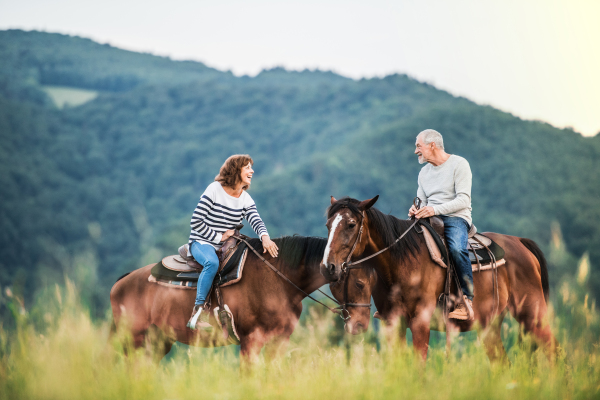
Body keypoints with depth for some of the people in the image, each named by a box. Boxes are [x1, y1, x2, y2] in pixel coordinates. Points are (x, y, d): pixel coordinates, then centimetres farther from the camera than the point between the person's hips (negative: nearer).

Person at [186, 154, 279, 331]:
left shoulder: (246, 199, 7)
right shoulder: (214, 190, -10)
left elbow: (255, 220, -11)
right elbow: (196, 222, -13)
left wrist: (265, 237, -32)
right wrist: (218, 237, -14)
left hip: (227, 246, 6)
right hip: (202, 242, -6)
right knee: (212, 262, -38)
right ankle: (198, 311, -34)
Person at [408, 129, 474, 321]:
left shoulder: (459, 164, -3)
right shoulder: (424, 172, 19)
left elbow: (463, 200, -13)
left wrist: (435, 209, -24)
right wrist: (415, 210, -7)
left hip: (456, 218, -7)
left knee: (456, 248, -37)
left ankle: (467, 299, -28)